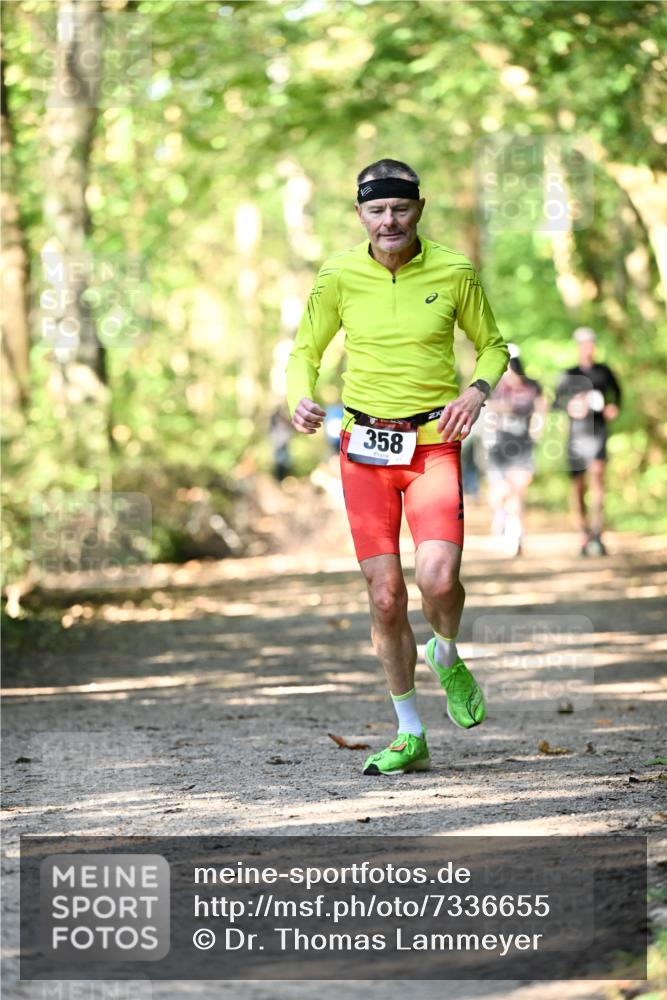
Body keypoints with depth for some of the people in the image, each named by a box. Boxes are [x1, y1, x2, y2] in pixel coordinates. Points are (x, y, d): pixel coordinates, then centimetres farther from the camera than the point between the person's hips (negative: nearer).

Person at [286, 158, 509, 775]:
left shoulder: (454, 273, -3)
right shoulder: (339, 277, -1)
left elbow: (492, 347, 11)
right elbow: (305, 352, 12)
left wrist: (476, 391, -10)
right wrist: (300, 399, -9)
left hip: (434, 441, -1)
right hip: (365, 445, 2)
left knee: (438, 579, -22)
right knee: (385, 596, -1)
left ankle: (447, 660, 14)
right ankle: (411, 736, 15)